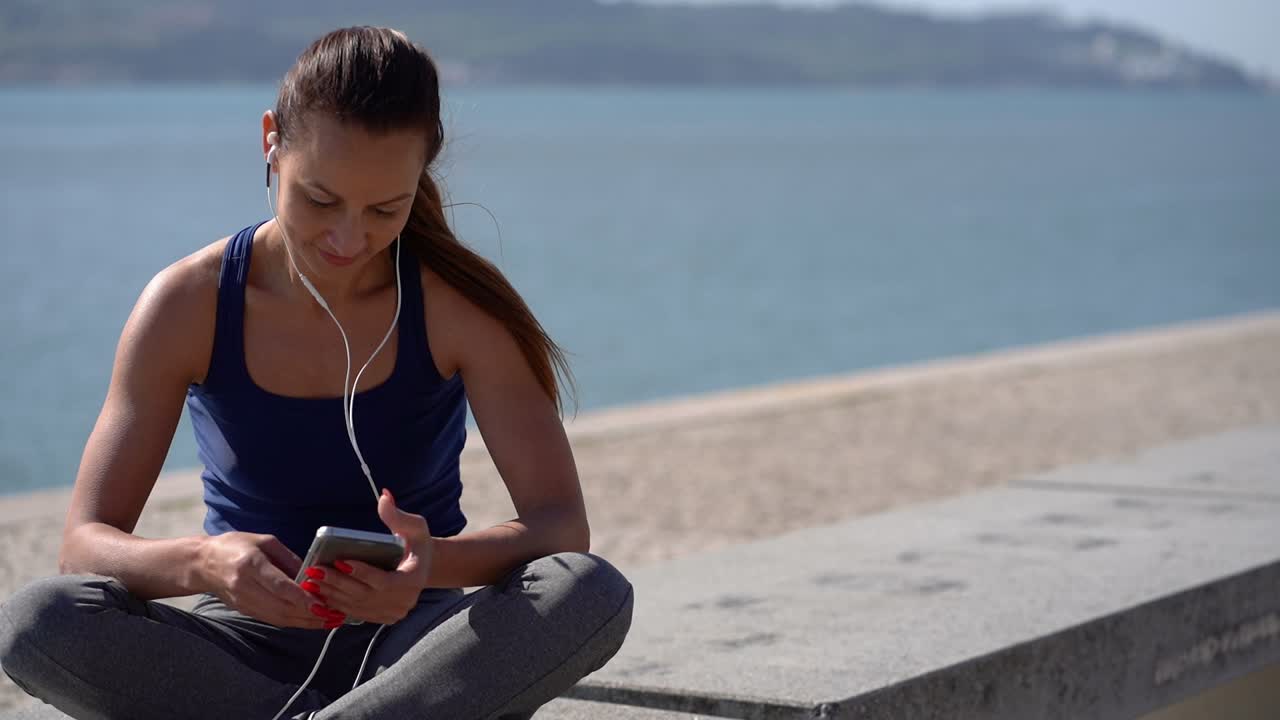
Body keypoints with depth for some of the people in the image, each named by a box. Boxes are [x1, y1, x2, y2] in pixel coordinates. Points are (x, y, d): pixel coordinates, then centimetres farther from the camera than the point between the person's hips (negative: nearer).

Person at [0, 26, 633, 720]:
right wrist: (201, 562, -36)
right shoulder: (189, 304, -10)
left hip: (413, 640, 0)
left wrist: (438, 562, -38)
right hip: (251, 648, 1)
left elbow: (562, 524, -15)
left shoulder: (461, 305, -10)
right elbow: (84, 544, -12)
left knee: (595, 594, -32)